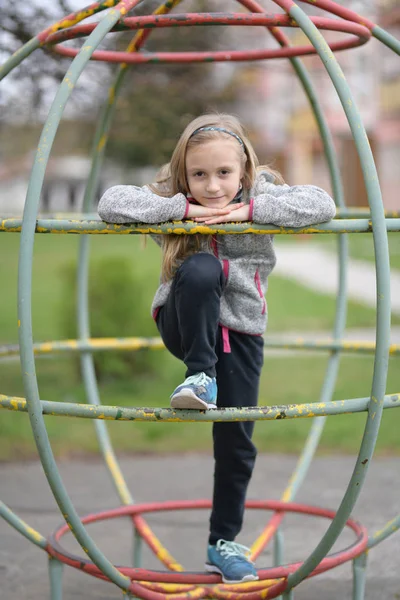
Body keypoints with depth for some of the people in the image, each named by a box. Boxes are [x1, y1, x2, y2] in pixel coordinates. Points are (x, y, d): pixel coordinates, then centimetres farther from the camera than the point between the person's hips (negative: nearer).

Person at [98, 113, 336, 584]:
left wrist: (250, 209, -29)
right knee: (200, 268, -34)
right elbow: (111, 203, -22)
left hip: (240, 331, 2)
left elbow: (321, 204, -22)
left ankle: (223, 541, 22)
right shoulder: (173, 198, -11)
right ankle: (199, 376, -20)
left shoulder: (261, 194, -9)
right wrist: (182, 208, -29)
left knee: (236, 443, 2)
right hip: (184, 325, -1)